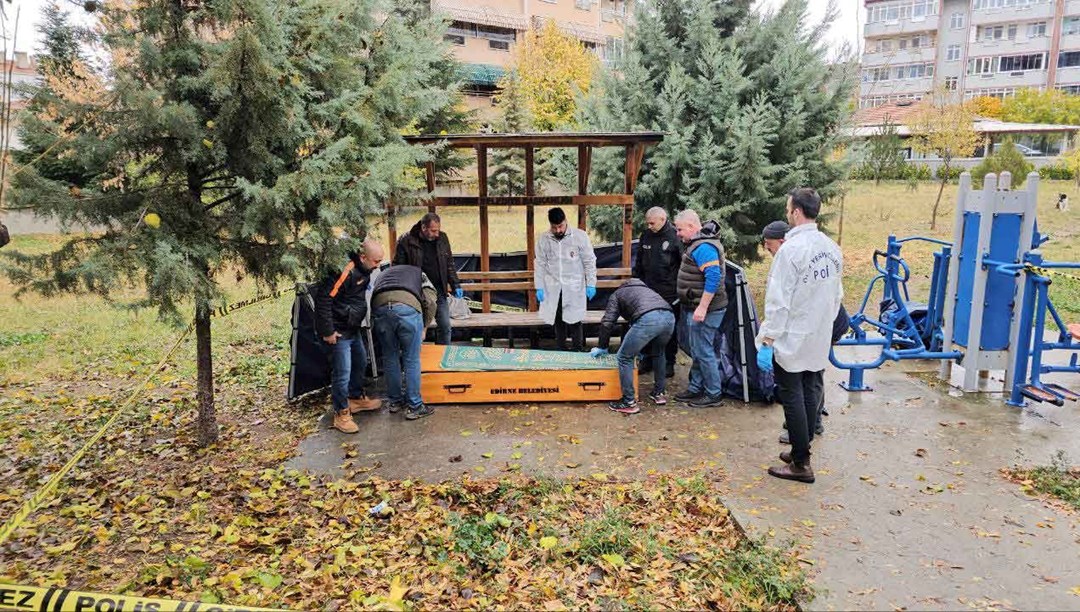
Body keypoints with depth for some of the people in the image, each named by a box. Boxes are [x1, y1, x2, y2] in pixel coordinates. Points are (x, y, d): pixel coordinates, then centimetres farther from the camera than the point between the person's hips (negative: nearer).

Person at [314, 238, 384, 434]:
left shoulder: (363, 271, 4)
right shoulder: (346, 272, -26)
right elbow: (323, 299, -27)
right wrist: (327, 331, -22)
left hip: (353, 329, 10)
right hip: (338, 331, -10)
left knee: (360, 362, 23)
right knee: (342, 371, -5)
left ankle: (357, 398, 42)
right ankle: (341, 414, 8)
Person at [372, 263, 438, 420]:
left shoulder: (383, 273, 42)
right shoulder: (418, 272, 34)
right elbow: (431, 300, 16)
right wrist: (424, 327, 25)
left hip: (380, 307, 3)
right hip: (407, 307, -3)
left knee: (390, 358, 18)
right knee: (412, 360, 7)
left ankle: (395, 401, 31)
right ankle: (414, 406, 12)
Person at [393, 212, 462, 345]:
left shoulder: (442, 238, 2)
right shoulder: (406, 242, -11)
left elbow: (449, 264, 12)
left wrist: (455, 285, 6)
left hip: (439, 292, 4)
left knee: (445, 327, 7)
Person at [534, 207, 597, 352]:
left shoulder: (580, 236, -7)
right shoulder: (543, 239, -1)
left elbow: (589, 262, -2)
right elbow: (540, 264, 4)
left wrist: (591, 284, -5)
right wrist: (539, 287, 1)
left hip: (575, 288, -2)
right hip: (553, 289, 2)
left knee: (574, 321, -4)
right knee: (558, 322, 8)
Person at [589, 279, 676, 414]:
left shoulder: (616, 295, 29)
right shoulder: (644, 288, 44)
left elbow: (607, 322, 16)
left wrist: (602, 347, 30)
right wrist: (641, 349, 52)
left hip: (648, 319, -6)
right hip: (669, 316, 6)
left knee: (625, 357, 11)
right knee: (658, 353, 33)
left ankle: (629, 403, 11)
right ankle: (659, 393, 37)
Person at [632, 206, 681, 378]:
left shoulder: (675, 237, -11)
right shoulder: (646, 236, 7)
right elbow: (639, 263, 18)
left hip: (670, 294, -5)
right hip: (648, 292, 5)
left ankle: (669, 363, 20)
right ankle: (647, 361, 25)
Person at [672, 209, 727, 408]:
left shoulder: (704, 247, -19)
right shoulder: (697, 244, 15)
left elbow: (713, 277, -27)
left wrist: (702, 308, -28)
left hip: (704, 310, -11)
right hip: (694, 308, 11)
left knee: (703, 351, -3)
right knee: (696, 350, 17)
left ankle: (713, 394, 7)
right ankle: (696, 388, 28)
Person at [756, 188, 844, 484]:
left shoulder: (790, 249, -19)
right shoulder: (832, 248, 6)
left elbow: (778, 300, -20)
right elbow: (837, 295, 12)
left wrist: (767, 340, -17)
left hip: (791, 340, -7)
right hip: (820, 339, 8)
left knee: (793, 397, 1)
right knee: (812, 393, 15)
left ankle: (801, 464, 7)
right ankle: (801, 448, 28)